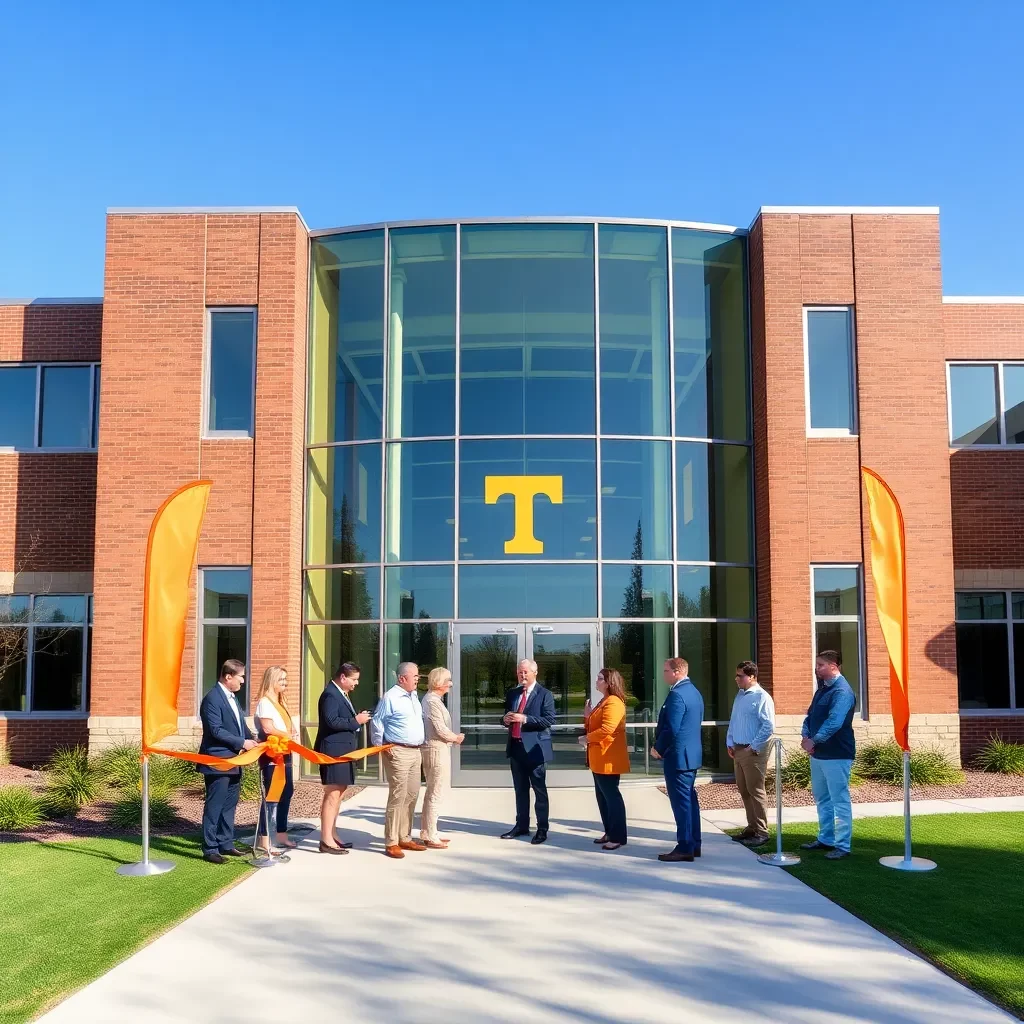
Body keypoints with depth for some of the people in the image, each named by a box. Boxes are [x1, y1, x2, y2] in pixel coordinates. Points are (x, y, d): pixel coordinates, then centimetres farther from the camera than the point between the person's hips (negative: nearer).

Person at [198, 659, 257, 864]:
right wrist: (242, 743, -19)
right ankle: (210, 849, 5)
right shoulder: (212, 699, -16)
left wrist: (252, 740, 0)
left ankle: (225, 844, 23)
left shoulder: (231, 697, 14)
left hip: (233, 761, 9)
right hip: (218, 762, -9)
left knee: (229, 805, 15)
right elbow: (216, 730, -21)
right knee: (214, 806, -2)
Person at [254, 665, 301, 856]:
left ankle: (282, 836, 20)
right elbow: (268, 728, -21)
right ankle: (264, 841, -6)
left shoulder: (281, 701, 16)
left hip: (284, 754, 9)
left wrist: (293, 735, 1)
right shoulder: (265, 702, -11)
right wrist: (289, 735, -11)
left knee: (286, 793, 11)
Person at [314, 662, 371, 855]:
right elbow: (331, 721, -26)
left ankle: (332, 835, 26)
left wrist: (358, 718, 5)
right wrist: (356, 721, -20)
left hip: (343, 751, 11)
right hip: (334, 751, -11)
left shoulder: (342, 694, 17)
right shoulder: (330, 694, -16)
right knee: (332, 794, -9)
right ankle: (326, 841, -6)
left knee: (338, 794, 17)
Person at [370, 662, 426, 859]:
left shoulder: (414, 696, 14)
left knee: (411, 796, 11)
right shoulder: (391, 697, -11)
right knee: (397, 797, -7)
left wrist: (422, 744, 16)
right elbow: (376, 721, -10)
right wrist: (380, 746, -10)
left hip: (415, 752, 8)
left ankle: (405, 838, 21)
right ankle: (391, 842, -1)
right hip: (398, 752, -8)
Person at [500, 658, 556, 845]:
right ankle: (521, 826, 23)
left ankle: (542, 829, 7)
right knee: (520, 789, 14)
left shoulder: (544, 694, -6)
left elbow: (549, 720, -15)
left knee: (539, 790, 1)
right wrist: (505, 720, -6)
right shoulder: (512, 693, 12)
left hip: (534, 747, -6)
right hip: (515, 746, 6)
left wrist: (524, 718, -23)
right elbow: (506, 717, 19)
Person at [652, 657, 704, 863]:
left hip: (678, 755, -10)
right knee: (689, 799, 15)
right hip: (692, 753, 10)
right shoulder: (693, 691, 12)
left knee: (681, 802, -5)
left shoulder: (677, 694, -20)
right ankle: (694, 844, 21)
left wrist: (658, 748, -9)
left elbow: (672, 729, -24)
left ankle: (685, 848, 0)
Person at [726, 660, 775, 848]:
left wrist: (753, 747, -16)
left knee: (755, 791, -4)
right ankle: (752, 827, 23)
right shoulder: (740, 696, 14)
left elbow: (769, 726, -18)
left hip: (753, 751, -9)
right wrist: (730, 743, 11)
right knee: (744, 790, 13)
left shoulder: (761, 697, -13)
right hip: (738, 750, 9)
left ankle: (761, 832, 3)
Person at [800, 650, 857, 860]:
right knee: (821, 798, 17)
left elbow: (834, 722, -26)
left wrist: (814, 741, -21)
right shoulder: (822, 689, 13)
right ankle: (825, 839, 29)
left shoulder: (842, 691, -17)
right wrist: (806, 736, -1)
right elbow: (810, 715, 16)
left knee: (839, 800, -3)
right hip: (818, 753, 10)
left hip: (836, 754, -10)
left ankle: (843, 846, 3)